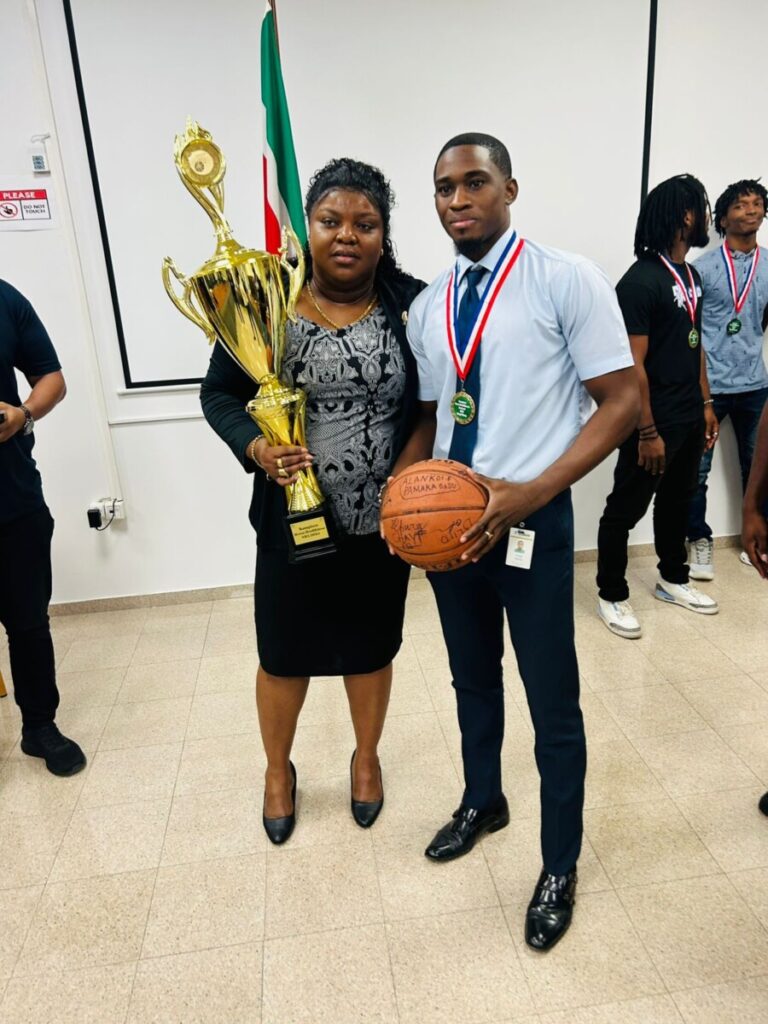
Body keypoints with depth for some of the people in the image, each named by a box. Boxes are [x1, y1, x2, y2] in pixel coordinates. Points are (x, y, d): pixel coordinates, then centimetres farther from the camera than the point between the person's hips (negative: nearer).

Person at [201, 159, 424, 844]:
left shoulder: (412, 304, -7)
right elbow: (220, 394, 1)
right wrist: (257, 449, -18)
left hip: (383, 521, 1)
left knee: (371, 648, 19)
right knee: (285, 654, 15)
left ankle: (367, 757, 48)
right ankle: (278, 769, 45)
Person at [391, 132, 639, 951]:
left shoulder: (567, 281, -10)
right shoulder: (426, 308, 7)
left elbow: (621, 402, -12)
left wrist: (528, 493, -22)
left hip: (532, 521, -5)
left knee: (552, 703, 9)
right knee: (472, 680, 23)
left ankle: (559, 865, 33)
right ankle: (482, 802, 49)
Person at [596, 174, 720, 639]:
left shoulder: (692, 276, 12)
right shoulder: (641, 280, -16)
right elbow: (633, 364, -19)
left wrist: (706, 404, 15)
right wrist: (647, 431, -20)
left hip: (689, 416, 9)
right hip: (655, 421, -9)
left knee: (677, 501, 20)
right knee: (626, 509, 2)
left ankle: (674, 579, 36)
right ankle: (612, 595, 15)